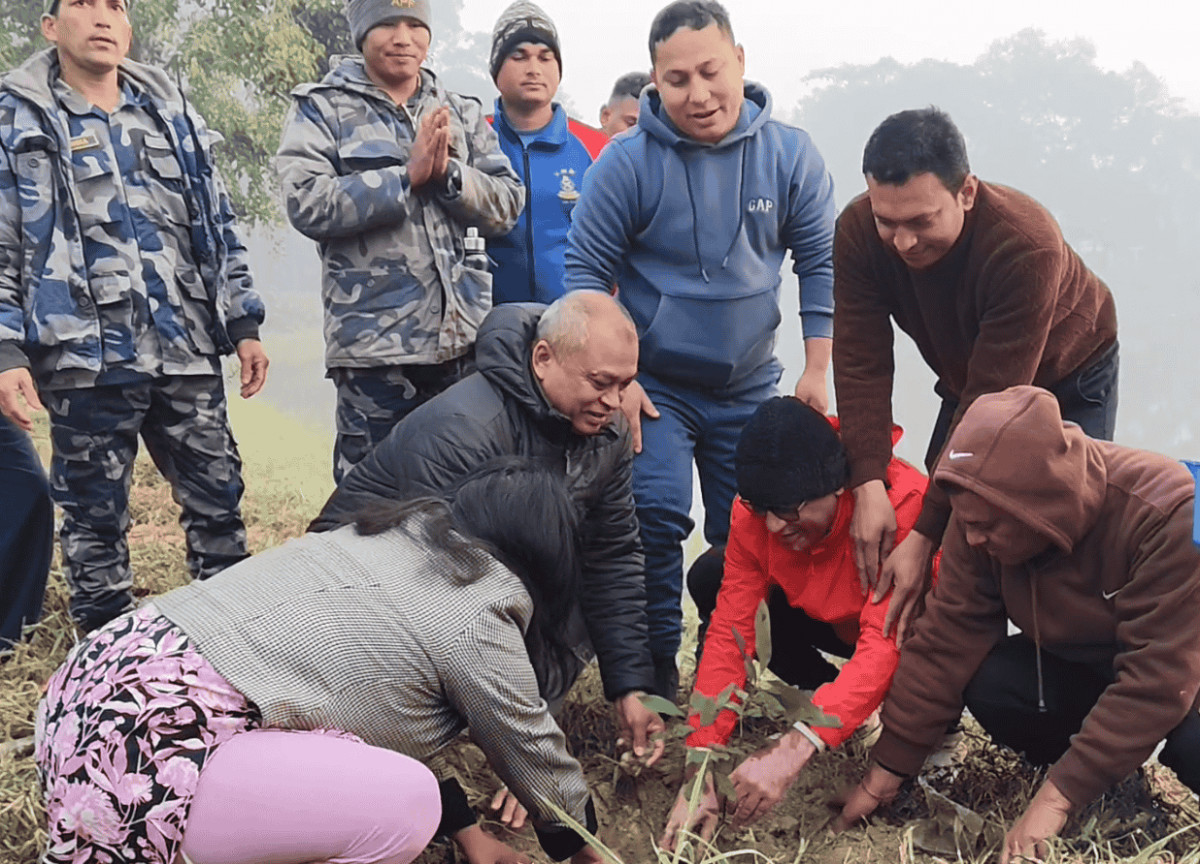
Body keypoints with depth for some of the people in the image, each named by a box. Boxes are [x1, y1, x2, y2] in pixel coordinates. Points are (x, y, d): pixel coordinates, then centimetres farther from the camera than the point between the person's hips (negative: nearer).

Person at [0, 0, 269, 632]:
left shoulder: (170, 111, 15)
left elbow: (218, 224, 17)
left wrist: (243, 324, 11)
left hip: (187, 351, 4)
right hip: (88, 359, -3)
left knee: (218, 499, 9)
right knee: (95, 517, 5)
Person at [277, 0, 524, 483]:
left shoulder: (462, 113, 14)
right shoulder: (320, 108, 3)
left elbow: (506, 207, 6)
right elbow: (307, 204, -12)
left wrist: (447, 172, -10)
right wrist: (408, 174, -14)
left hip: (465, 339, 4)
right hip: (374, 345, -4)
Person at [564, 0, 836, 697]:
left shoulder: (790, 155, -5)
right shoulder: (628, 161, -13)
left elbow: (821, 263, 2)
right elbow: (586, 272, -6)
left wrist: (817, 371, -3)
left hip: (750, 388, 3)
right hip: (653, 384, -3)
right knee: (655, 515, -18)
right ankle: (654, 672, 0)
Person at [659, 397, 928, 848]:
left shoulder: (905, 505, -38)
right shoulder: (754, 513, -23)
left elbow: (886, 646, -44)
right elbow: (731, 629, -24)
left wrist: (793, 749, -54)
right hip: (836, 623, 5)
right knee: (709, 577, -17)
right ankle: (824, 697, 0)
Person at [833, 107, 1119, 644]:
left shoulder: (1028, 245, -40)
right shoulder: (858, 232, -26)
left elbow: (991, 404, -39)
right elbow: (861, 363, -26)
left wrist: (926, 535, -39)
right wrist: (868, 486, -39)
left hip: (1070, 382, -4)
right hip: (966, 378, 4)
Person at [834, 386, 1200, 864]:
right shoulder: (983, 517, -19)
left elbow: (1158, 684, -34)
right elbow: (947, 639, -16)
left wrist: (1056, 798, -34)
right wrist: (888, 768, -16)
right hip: (1077, 667, 5)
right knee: (988, 683, -24)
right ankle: (1117, 793, 1)